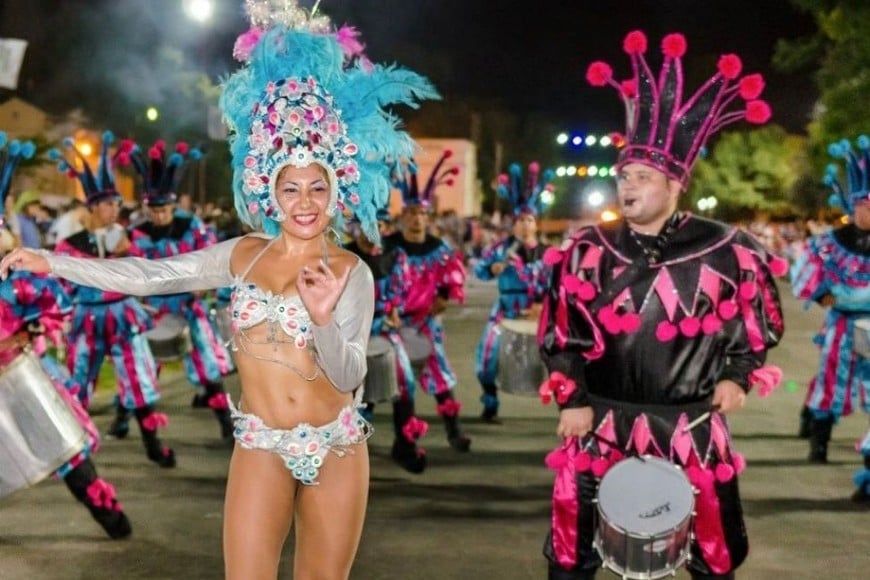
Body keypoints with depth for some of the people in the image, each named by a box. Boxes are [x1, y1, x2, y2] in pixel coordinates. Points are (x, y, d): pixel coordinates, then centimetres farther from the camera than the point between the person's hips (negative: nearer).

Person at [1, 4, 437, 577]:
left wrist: (322, 318, -29)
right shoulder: (244, 255, 3)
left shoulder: (351, 272, -5)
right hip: (262, 448, 1)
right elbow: (149, 276, 1)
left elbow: (349, 377, -10)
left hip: (336, 448, -1)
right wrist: (46, 261, -1)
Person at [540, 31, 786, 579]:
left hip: (692, 426, -1)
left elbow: (754, 328, 6)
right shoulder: (588, 252, -1)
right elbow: (561, 335, 3)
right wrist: (572, 400, -5)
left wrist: (737, 378, -8)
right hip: (601, 419, 1)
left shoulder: (724, 251, -5)